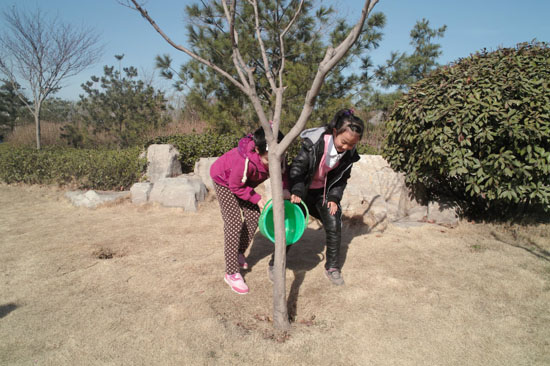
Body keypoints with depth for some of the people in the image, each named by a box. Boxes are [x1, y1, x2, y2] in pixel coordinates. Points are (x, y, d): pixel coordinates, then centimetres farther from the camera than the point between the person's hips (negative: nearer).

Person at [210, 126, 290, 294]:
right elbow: (235, 186, -29)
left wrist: (284, 188, -24)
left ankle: (240, 253, 29)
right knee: (233, 222, -14)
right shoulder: (245, 161, -45)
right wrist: (257, 199, -27)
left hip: (243, 181, 7)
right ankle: (231, 273, -7)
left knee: (253, 216, 3)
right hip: (224, 180, -6)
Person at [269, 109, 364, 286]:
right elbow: (297, 167, -23)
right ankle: (275, 264, 18)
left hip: (324, 190, 4)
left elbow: (342, 177, 2)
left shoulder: (349, 153, -13)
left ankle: (333, 267, 17)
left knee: (334, 226, -3)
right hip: (303, 189, -4)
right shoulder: (314, 143, -29)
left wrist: (334, 197, -7)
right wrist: (296, 192, -33)